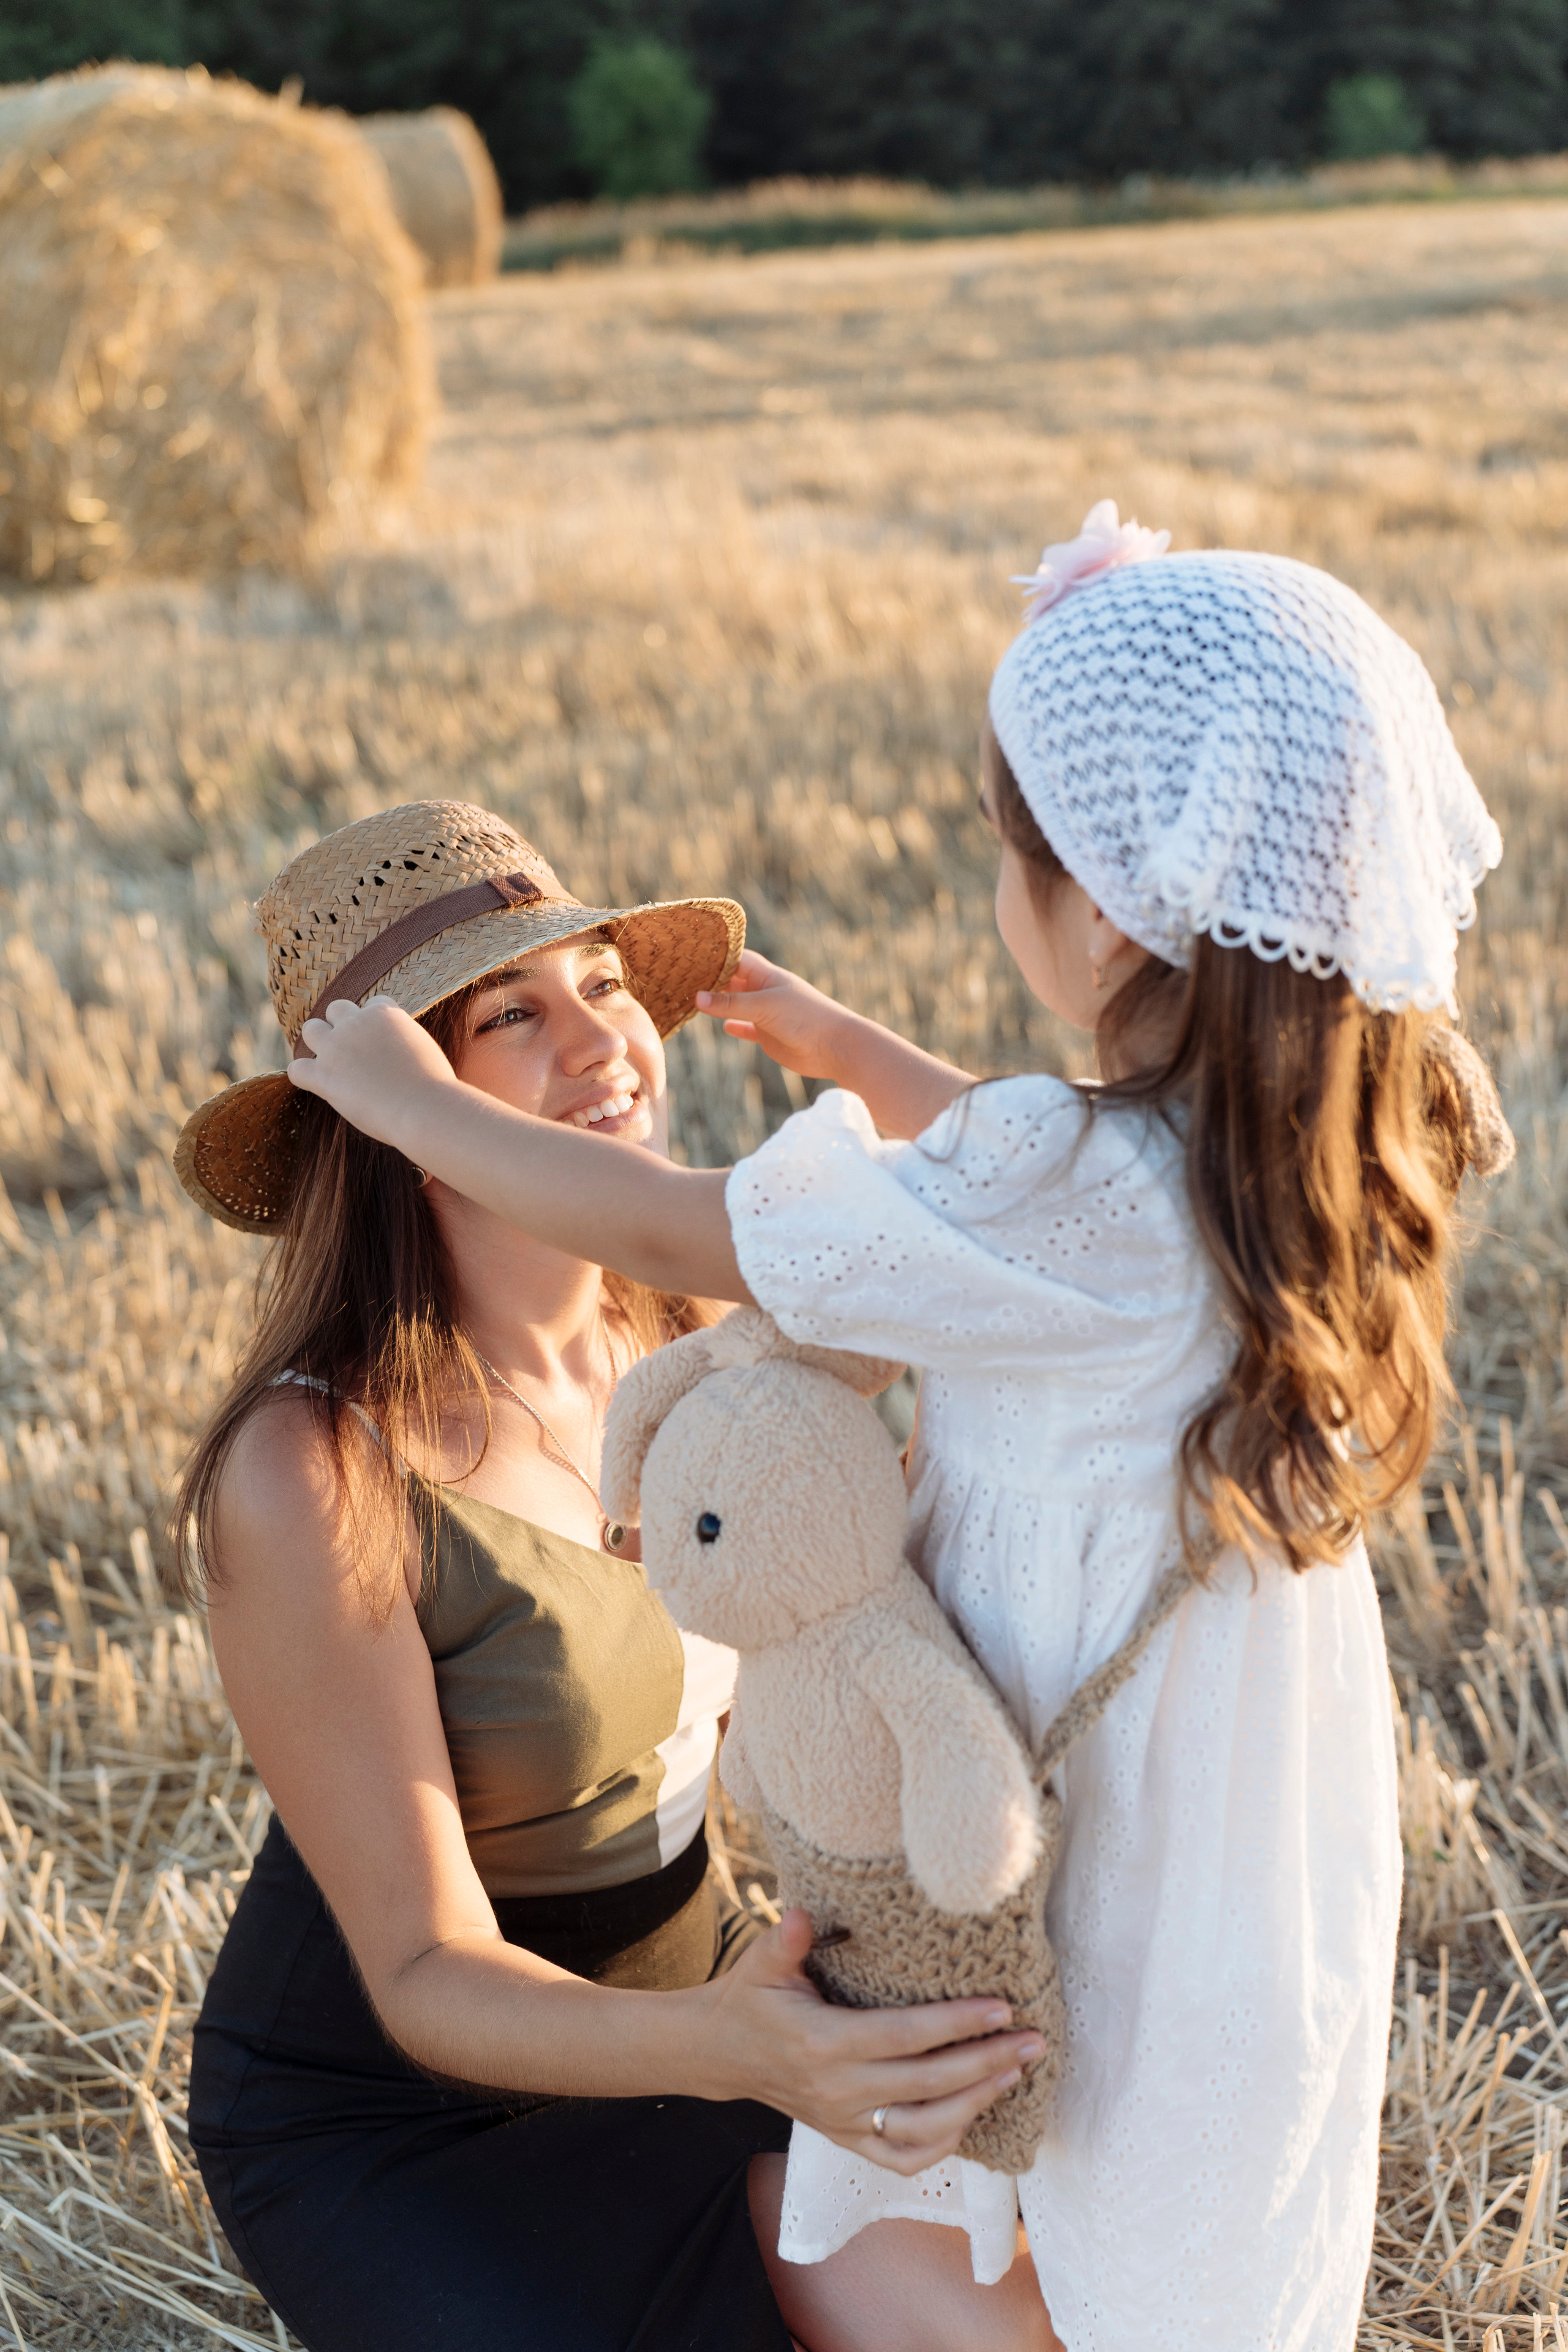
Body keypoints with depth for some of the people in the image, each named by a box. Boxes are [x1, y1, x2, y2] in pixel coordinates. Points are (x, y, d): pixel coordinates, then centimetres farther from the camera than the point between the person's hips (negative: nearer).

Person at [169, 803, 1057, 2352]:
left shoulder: (681, 1334, -8)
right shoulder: (311, 1482, -28)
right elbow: (424, 1975, -25)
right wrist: (718, 2050, -44)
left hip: (669, 1998, 6)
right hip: (387, 2124, -5)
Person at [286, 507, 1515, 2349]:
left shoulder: (1064, 1197, -30)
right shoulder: (1329, 1131, -6)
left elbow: (672, 1236, -18)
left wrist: (405, 1097, -4)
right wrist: (853, 1056, 25)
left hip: (1102, 1915, -7)